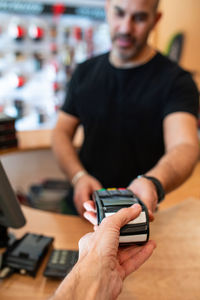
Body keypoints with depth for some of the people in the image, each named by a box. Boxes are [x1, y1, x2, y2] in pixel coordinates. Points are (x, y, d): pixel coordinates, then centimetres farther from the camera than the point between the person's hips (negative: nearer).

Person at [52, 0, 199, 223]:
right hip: (85, 205, 4)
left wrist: (153, 183, -46)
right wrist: (79, 177, -12)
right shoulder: (85, 72, 7)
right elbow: (62, 132, 7)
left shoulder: (176, 80, -8)